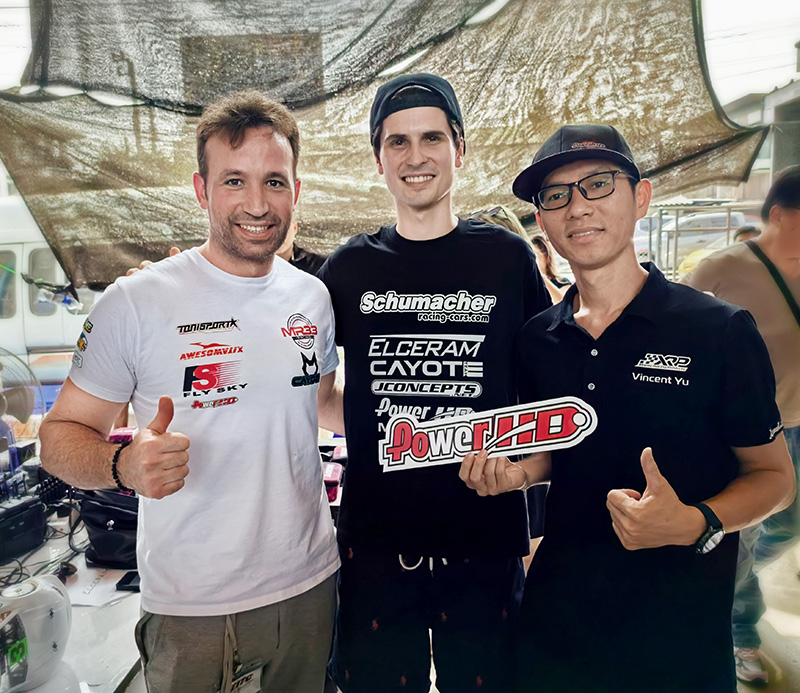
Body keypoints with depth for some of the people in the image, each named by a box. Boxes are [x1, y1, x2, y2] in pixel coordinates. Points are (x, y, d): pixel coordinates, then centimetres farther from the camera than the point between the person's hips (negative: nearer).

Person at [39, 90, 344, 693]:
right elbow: (61, 433, -7)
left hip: (310, 583, 4)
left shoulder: (313, 297, 1)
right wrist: (123, 465, -27)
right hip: (190, 608, -3)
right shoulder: (134, 303, -13)